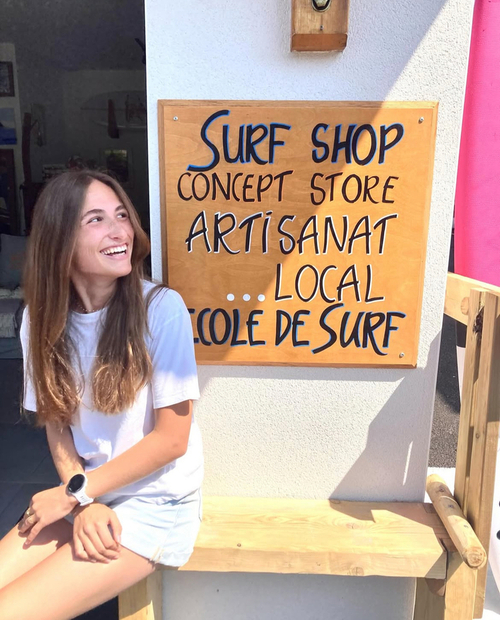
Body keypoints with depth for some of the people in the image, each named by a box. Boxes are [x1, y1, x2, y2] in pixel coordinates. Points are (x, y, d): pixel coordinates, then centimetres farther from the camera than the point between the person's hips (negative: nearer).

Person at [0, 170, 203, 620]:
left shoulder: (161, 308, -19)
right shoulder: (42, 315, -3)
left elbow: (172, 438, -14)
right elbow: (57, 424, 3)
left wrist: (74, 491, -9)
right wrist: (83, 502, -11)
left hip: (156, 504, -4)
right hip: (83, 496, 5)